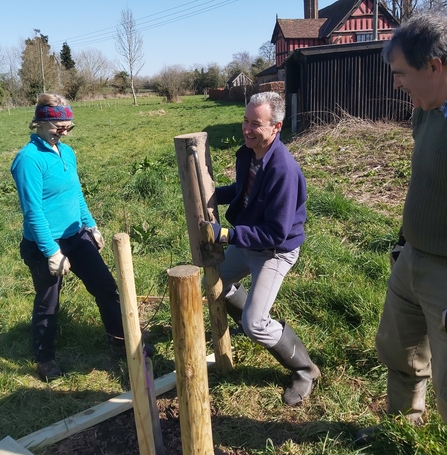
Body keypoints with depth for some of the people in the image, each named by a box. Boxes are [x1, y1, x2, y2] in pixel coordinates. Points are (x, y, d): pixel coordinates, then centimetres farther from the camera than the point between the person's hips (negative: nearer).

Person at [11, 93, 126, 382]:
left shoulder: (67, 152, 3)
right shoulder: (29, 158, -19)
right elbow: (33, 211, -21)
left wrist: (92, 226, 17)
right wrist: (52, 252, -22)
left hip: (76, 236, 7)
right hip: (45, 246, -7)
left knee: (106, 287, 10)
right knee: (48, 304, 11)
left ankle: (121, 340, 29)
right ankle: (46, 358, 34)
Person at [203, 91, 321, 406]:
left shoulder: (283, 169, -33)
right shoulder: (247, 153, -7)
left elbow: (276, 233, -32)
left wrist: (226, 235, -32)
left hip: (276, 251, -9)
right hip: (247, 241, 9)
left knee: (255, 325, -13)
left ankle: (306, 371, 12)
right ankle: (251, 317, 49)